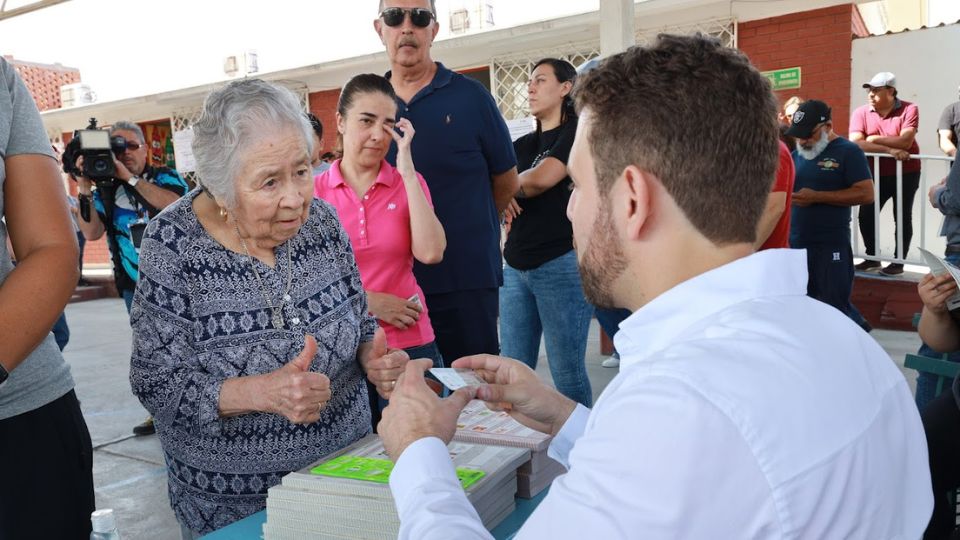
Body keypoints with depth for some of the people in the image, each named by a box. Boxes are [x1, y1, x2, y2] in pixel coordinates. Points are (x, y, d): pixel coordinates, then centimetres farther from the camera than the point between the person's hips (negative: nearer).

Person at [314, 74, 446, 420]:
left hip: (410, 345, 1)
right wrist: (368, 301, -11)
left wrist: (407, 169, -13)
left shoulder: (408, 183, 2)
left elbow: (430, 253, -14)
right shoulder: (314, 191, 1)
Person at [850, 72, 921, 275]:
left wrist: (875, 139, -15)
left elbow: (905, 141, -22)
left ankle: (898, 262, 13)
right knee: (866, 215, 3)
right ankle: (872, 257, 20)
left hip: (906, 173, -3)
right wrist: (889, 150, -26)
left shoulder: (909, 109, -11)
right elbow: (855, 143, -19)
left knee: (902, 218, 5)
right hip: (876, 174, 3)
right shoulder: (860, 113, -5)